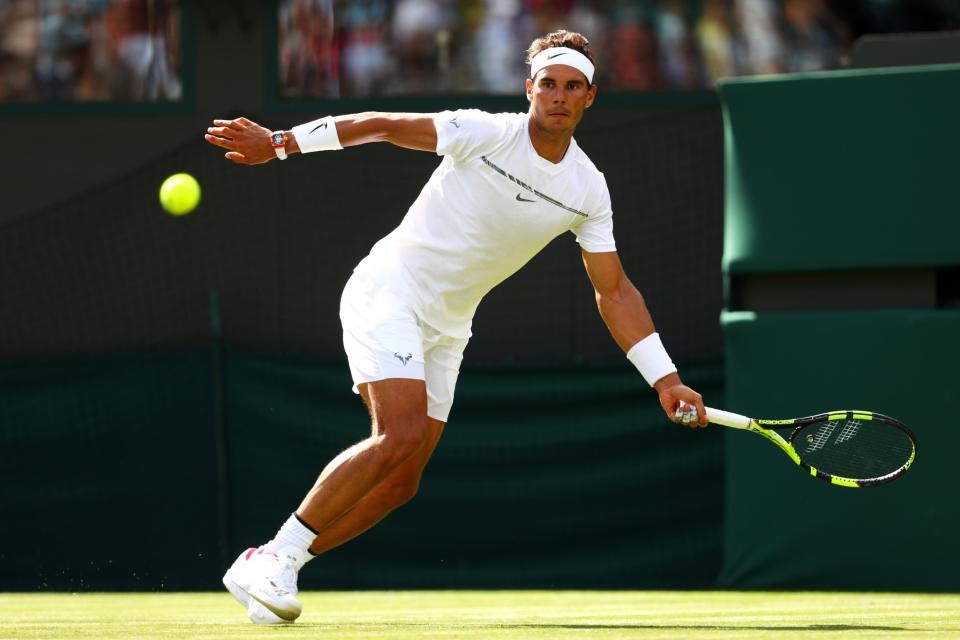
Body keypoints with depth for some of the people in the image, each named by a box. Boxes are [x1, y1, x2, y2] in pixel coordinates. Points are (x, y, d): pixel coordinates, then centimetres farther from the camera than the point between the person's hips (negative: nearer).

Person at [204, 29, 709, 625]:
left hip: (446, 329, 6)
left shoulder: (588, 190, 1)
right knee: (401, 437, -25)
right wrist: (280, 142, -16)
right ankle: (274, 559, -18)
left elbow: (615, 292, 6)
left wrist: (667, 381, 0)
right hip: (389, 290, -6)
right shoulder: (486, 133, -14)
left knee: (401, 483, -1)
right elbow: (383, 125, -10)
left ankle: (264, 570, 7)